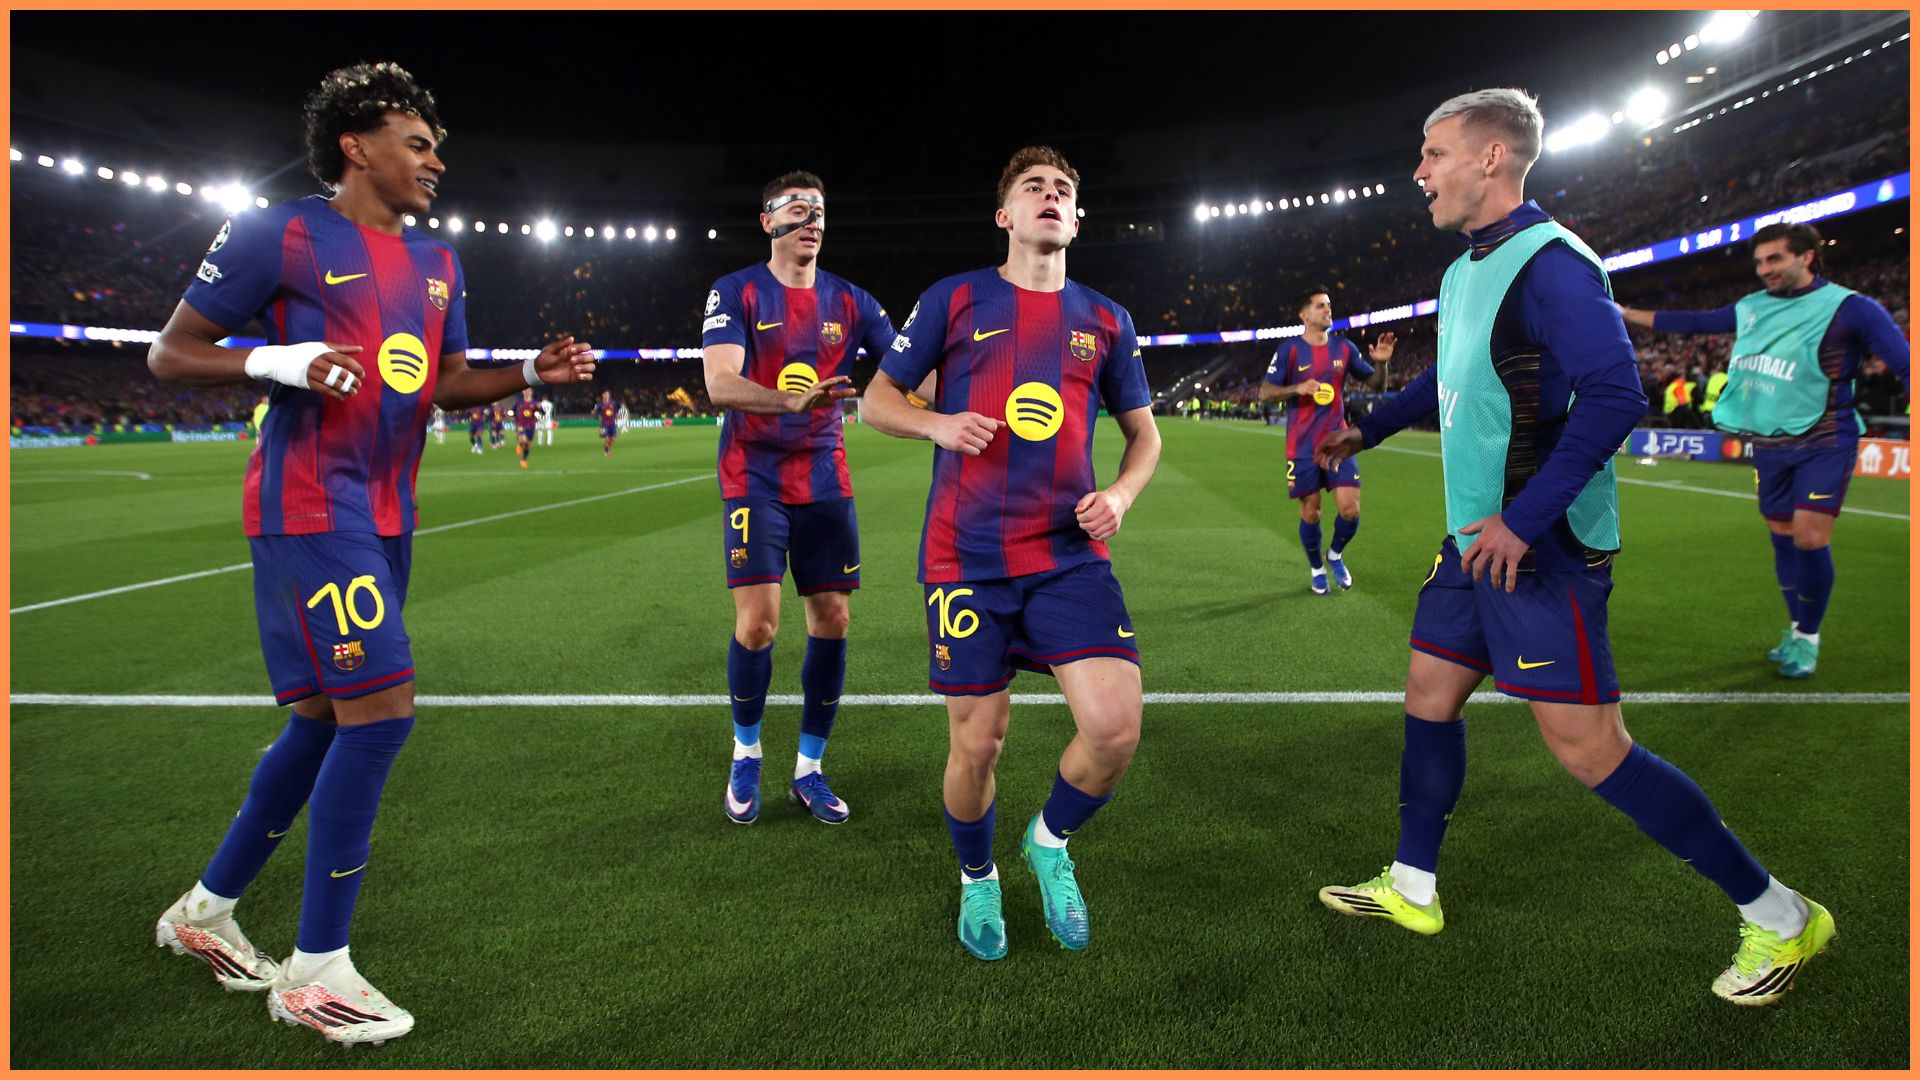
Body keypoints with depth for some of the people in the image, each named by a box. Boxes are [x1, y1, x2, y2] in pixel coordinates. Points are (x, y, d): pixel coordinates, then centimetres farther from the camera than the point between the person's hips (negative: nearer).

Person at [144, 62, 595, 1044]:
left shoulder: (437, 263, 15)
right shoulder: (280, 235, -6)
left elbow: (447, 382, 22)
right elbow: (170, 353, -2)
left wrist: (533, 373, 6)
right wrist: (280, 362, -20)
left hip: (386, 517, 8)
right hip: (310, 508, -8)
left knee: (324, 720, 13)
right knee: (382, 709, -15)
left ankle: (206, 910, 34)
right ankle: (315, 970, 0)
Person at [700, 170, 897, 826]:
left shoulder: (849, 301, 7)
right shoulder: (737, 292, -2)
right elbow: (719, 383, -17)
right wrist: (790, 401, -36)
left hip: (825, 482, 4)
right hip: (756, 482, -3)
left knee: (831, 622, 2)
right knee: (758, 621, -11)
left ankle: (808, 770, 18)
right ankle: (746, 754, 16)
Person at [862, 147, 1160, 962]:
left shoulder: (1105, 321, 11)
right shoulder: (955, 300, 4)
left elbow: (1144, 432, 19)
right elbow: (877, 399, 9)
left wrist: (1121, 492, -2)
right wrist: (938, 425, -11)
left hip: (1070, 554, 2)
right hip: (966, 558, -2)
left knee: (1115, 726, -13)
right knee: (977, 743, 3)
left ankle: (1050, 843, 19)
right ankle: (977, 879, 34)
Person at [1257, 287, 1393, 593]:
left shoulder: (1344, 347, 6)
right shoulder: (1289, 349, -4)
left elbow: (1375, 384, 11)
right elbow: (1264, 392, -6)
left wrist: (1381, 363, -9)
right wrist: (1297, 388, -22)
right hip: (1303, 446, -2)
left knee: (1350, 509, -7)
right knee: (1310, 512, 5)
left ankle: (1336, 555, 23)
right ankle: (1316, 569, 27)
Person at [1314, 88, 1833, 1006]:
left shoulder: (1550, 263, -16)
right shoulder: (1464, 272, 13)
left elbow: (1614, 397, -25)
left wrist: (1524, 521, -28)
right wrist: (1367, 429, 32)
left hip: (1539, 548, -9)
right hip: (1478, 539, 10)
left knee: (1586, 744, -6)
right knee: (1430, 694, 14)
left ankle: (1776, 915, 12)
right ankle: (1411, 889, 29)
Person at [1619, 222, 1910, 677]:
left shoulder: (1848, 308, -11)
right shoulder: (1751, 308, 6)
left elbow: (1905, 364, -17)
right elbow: (1695, 322, 19)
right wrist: (1627, 314, 21)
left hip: (1823, 443, -5)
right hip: (1769, 446, 5)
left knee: (1810, 539, -12)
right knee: (1783, 537, 9)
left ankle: (1808, 638, 7)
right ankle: (1796, 630, 25)